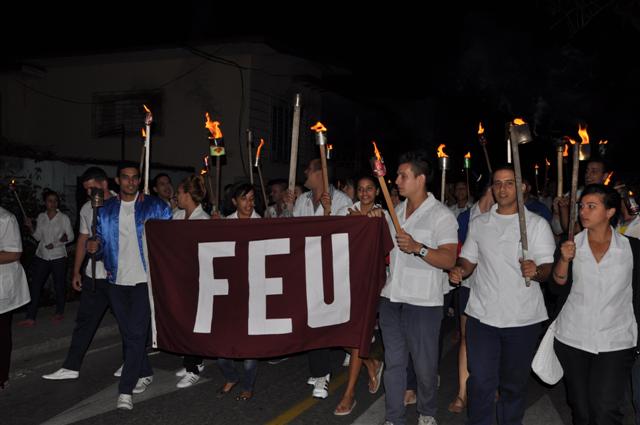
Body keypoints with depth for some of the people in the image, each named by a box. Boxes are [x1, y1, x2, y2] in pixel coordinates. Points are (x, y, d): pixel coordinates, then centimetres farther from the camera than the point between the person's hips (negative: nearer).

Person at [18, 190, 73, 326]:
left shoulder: (64, 218, -4)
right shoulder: (41, 217, 6)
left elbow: (70, 236, -3)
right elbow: (38, 237, 10)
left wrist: (56, 243, -15)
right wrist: (31, 228, -6)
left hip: (58, 257, -3)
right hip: (42, 256, 3)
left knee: (59, 285, 7)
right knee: (35, 286, 0)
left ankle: (60, 312, 25)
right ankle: (30, 318, 4)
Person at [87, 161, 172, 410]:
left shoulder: (154, 206, 0)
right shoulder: (106, 210, 10)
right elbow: (103, 241, 14)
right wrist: (95, 247, -9)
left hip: (144, 279, -4)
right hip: (117, 280, 4)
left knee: (136, 333, -7)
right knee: (128, 332, 14)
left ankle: (125, 390, -2)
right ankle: (144, 374, 32)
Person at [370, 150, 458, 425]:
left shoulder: (441, 215, -9)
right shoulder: (397, 211, 12)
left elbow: (449, 260, -18)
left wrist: (418, 247, -30)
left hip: (423, 302, -6)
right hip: (391, 298, 6)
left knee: (425, 365, 7)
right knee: (393, 363, 13)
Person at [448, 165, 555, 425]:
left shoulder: (537, 224, 1)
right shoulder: (479, 224, 10)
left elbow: (547, 269, -5)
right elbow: (468, 260, 15)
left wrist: (535, 270, -28)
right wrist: (459, 271, -8)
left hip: (523, 318, -1)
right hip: (482, 315, 1)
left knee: (514, 383, 11)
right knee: (480, 381, 1)